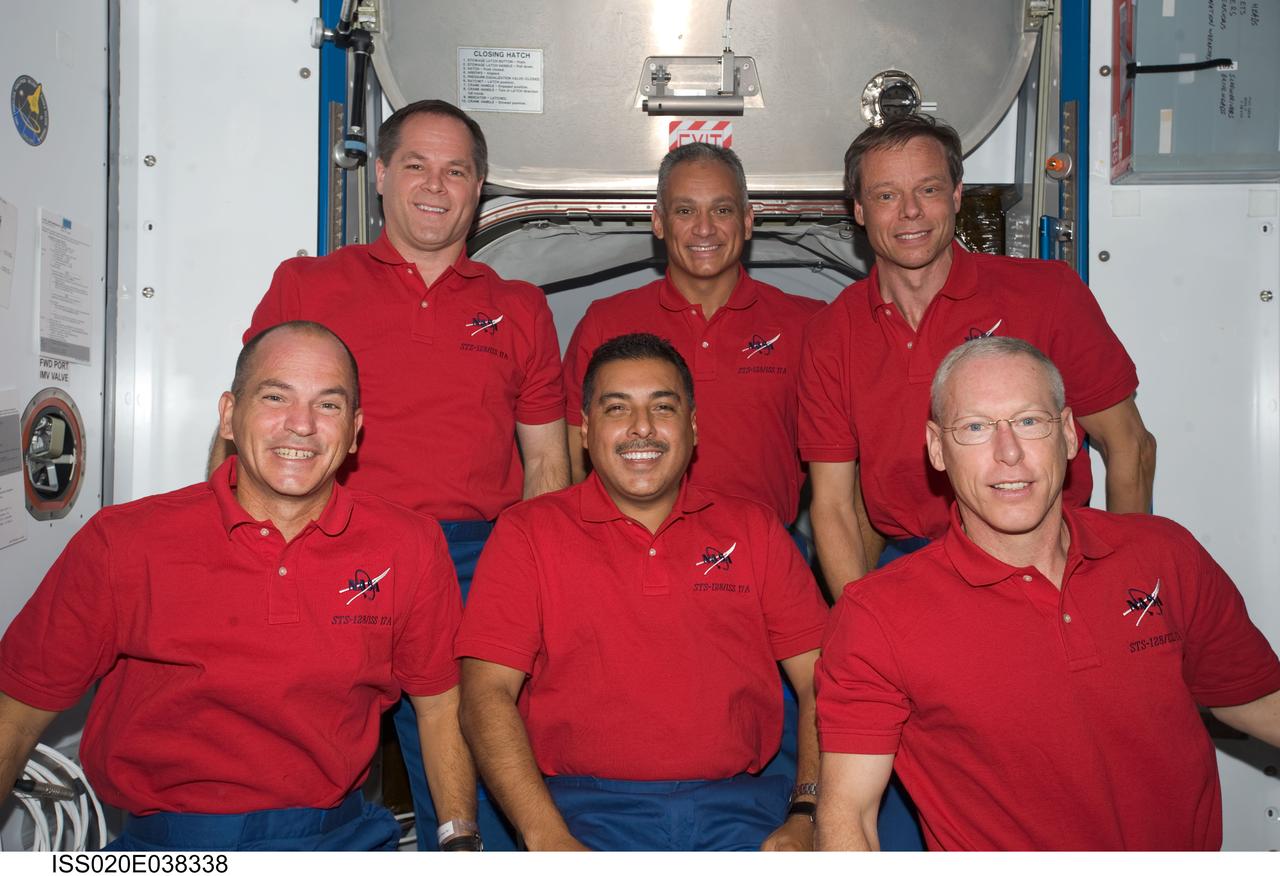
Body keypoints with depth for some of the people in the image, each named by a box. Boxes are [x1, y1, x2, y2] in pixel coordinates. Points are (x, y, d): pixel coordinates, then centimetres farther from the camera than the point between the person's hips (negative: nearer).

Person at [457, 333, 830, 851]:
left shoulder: (753, 529, 12)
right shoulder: (528, 532, 6)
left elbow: (822, 681, 8)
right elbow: (488, 694, -2)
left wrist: (806, 817, -7)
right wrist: (548, 839, -14)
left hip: (738, 804, 3)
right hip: (587, 805, -2)